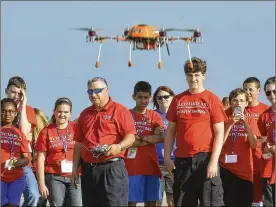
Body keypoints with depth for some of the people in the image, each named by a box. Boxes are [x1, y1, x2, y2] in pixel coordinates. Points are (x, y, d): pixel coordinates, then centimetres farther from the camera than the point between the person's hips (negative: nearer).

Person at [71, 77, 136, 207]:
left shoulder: (120, 111, -2)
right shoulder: (85, 114, 17)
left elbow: (130, 137, -10)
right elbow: (79, 143, 19)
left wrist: (119, 147, -29)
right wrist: (75, 168, 14)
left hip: (112, 168, -6)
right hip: (88, 169, 6)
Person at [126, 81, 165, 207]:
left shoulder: (154, 116, 11)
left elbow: (161, 137, -4)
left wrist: (140, 138, -11)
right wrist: (149, 139, -9)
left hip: (150, 166, 2)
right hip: (131, 166, -2)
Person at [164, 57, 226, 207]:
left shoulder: (212, 99, -1)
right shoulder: (178, 100, 9)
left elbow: (219, 133, -4)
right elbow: (170, 131, 13)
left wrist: (214, 161, -12)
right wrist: (167, 157, 4)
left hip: (205, 158, -4)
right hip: (182, 159, 4)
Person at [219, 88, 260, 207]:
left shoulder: (250, 121, 8)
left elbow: (254, 145, -4)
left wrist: (246, 124, -13)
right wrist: (231, 124, -12)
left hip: (245, 170, 2)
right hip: (226, 168, -1)